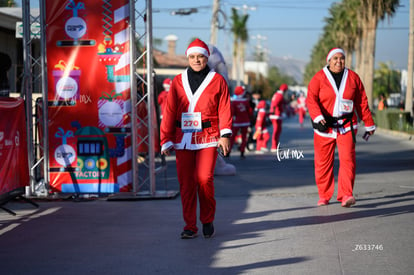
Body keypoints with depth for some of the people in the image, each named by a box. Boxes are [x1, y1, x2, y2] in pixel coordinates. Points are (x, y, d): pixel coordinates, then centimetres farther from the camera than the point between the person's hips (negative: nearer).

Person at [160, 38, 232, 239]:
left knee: (204, 179, -12)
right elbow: (169, 112, 10)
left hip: (208, 137, -2)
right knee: (186, 182, -1)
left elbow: (224, 109, 2)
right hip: (183, 138, 2)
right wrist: (166, 140, 5)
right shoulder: (178, 82, 11)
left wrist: (225, 134, -9)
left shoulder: (217, 80, 7)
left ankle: (208, 221, 9)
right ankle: (190, 226, 9)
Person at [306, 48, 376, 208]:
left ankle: (346, 195, -15)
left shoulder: (353, 77, 8)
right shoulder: (319, 78, 1)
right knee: (323, 162, 2)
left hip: (347, 126, 1)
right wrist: (317, 116, -27)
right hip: (325, 127, -1)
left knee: (347, 159, -12)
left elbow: (362, 102, 13)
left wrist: (369, 124, 15)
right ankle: (324, 196, 15)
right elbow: (311, 99, -9)